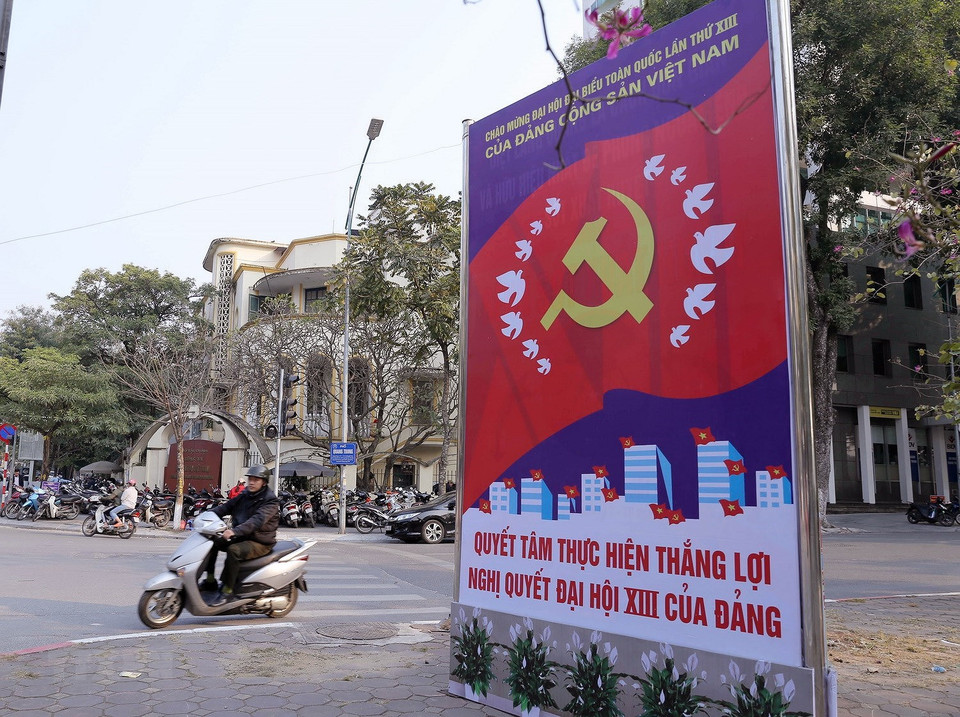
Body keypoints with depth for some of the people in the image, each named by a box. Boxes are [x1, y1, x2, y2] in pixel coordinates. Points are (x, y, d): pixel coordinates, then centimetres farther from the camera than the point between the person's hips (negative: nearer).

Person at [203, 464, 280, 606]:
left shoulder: (270, 501, -14)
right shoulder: (244, 495, 11)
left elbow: (257, 520, -29)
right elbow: (226, 507, 7)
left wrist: (235, 531, -42)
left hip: (260, 543, -8)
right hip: (241, 538, 8)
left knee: (234, 550, -32)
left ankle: (227, 591, -24)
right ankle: (210, 580, 5)